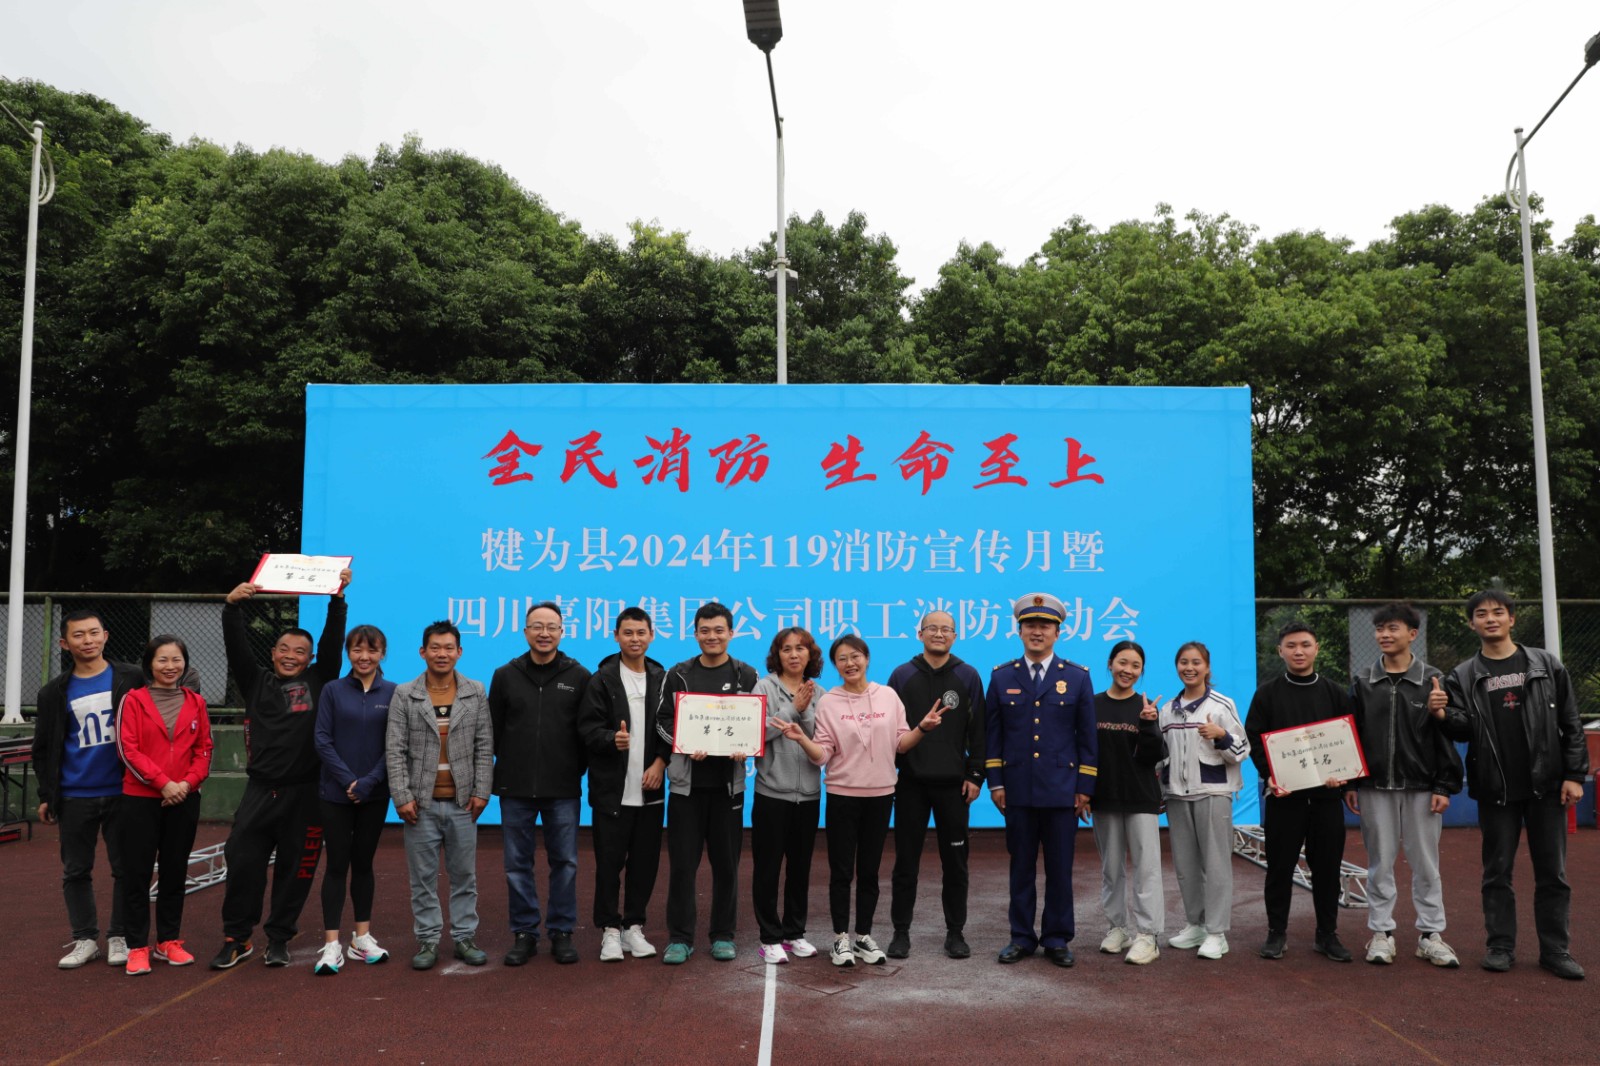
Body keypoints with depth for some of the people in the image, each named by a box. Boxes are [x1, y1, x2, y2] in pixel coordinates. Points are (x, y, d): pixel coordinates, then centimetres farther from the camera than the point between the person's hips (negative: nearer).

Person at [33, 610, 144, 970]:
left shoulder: (131, 680, -1)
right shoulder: (54, 692, 5)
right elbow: (43, 748, 11)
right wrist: (46, 795, 7)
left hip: (123, 793, -2)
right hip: (74, 797, 2)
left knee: (126, 868, 3)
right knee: (76, 871, 8)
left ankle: (120, 937, 15)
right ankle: (85, 938, 20)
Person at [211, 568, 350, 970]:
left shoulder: (319, 682, 6)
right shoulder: (256, 683, 10)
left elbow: (333, 643, -3)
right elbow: (236, 648, 0)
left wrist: (337, 599, -14)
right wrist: (232, 608, -14)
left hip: (305, 794, -1)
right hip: (260, 791, 1)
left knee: (295, 870, 6)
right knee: (242, 864, 1)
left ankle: (279, 939, 20)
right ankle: (237, 939, 16)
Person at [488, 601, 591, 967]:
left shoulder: (579, 676, 1)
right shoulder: (505, 675, 4)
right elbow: (493, 730, 8)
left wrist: (576, 768, 0)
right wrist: (511, 762, 4)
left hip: (563, 790, -1)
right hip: (515, 789, 1)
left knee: (565, 863, 6)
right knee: (518, 864, 7)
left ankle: (561, 933, 18)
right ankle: (524, 933, 19)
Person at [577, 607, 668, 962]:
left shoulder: (662, 679, 7)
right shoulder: (602, 680, -2)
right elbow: (587, 727, -7)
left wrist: (661, 761, -6)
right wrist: (612, 739, -26)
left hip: (650, 789, 3)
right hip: (611, 789, -3)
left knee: (645, 863, 8)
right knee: (609, 862, 2)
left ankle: (634, 926, 22)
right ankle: (610, 929, 16)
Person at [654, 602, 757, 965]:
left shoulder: (747, 675, 5)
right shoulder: (678, 675, 6)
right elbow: (663, 720, 3)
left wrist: (744, 748, -17)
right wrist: (686, 745, -16)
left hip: (728, 782, 0)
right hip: (686, 782, 0)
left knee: (726, 862, 7)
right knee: (682, 862, 2)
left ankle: (723, 936, 20)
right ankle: (679, 937, 12)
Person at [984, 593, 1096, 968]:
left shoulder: (1077, 677, 4)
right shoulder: (1001, 677, 6)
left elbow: (1087, 737, 4)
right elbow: (993, 734, 7)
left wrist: (1085, 787, -1)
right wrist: (995, 782, 1)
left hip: (1062, 790, -1)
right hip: (1018, 790, 1)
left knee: (1060, 868, 6)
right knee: (1021, 867, 8)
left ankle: (1057, 938, 18)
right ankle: (1022, 937, 18)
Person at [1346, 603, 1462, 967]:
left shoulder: (1433, 680, 2)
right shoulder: (1363, 682, 6)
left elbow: (1446, 737, 0)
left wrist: (1444, 786, -5)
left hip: (1421, 787, -1)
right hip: (1375, 787, 1)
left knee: (1426, 864, 5)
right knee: (1379, 863, 6)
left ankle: (1431, 934, 16)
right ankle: (1381, 933, 14)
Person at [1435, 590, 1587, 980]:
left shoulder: (1546, 665, 4)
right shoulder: (1464, 677, 4)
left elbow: (1570, 724, 3)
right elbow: (1464, 729, -2)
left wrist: (1574, 775, -3)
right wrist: (1444, 716, -24)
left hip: (1546, 785, 0)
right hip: (1495, 788, 0)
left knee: (1552, 872, 6)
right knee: (1497, 871, 7)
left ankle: (1555, 948, 16)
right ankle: (1501, 945, 16)